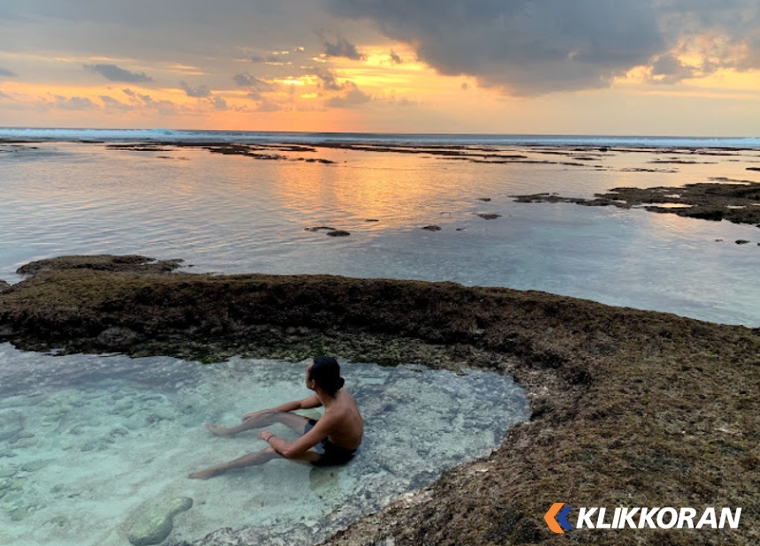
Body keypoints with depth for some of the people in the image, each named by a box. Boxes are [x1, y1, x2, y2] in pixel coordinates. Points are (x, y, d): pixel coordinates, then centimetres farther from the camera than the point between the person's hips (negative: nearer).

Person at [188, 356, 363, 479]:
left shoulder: (334, 414, -41)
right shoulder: (333, 392, -14)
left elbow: (291, 451, -38)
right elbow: (299, 404, 7)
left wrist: (269, 437, -17)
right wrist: (261, 413, 11)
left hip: (336, 451, -8)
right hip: (331, 435, 8)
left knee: (272, 451, -18)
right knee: (275, 415, 9)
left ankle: (219, 469, 1)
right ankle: (229, 431, 29)